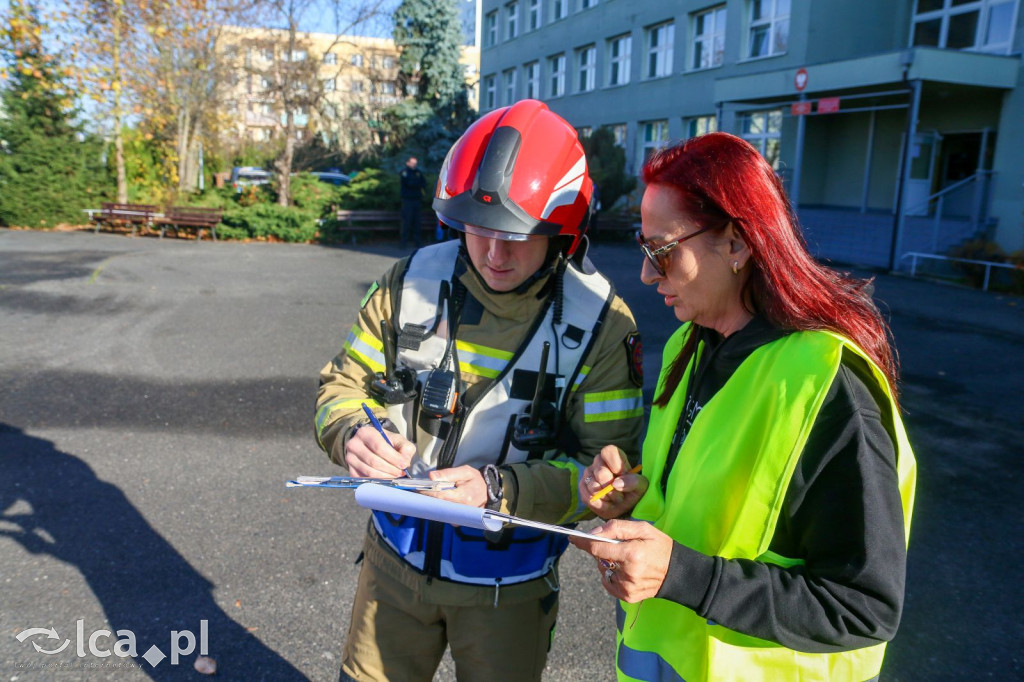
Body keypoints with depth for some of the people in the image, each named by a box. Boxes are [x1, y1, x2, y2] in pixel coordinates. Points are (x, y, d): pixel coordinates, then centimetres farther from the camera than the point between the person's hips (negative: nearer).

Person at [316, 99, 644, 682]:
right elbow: (344, 383, -1)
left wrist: (499, 488, -32)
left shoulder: (600, 322, -17)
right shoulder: (413, 282, -9)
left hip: (509, 585, -2)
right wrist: (353, 434, -23)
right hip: (397, 559, 2)